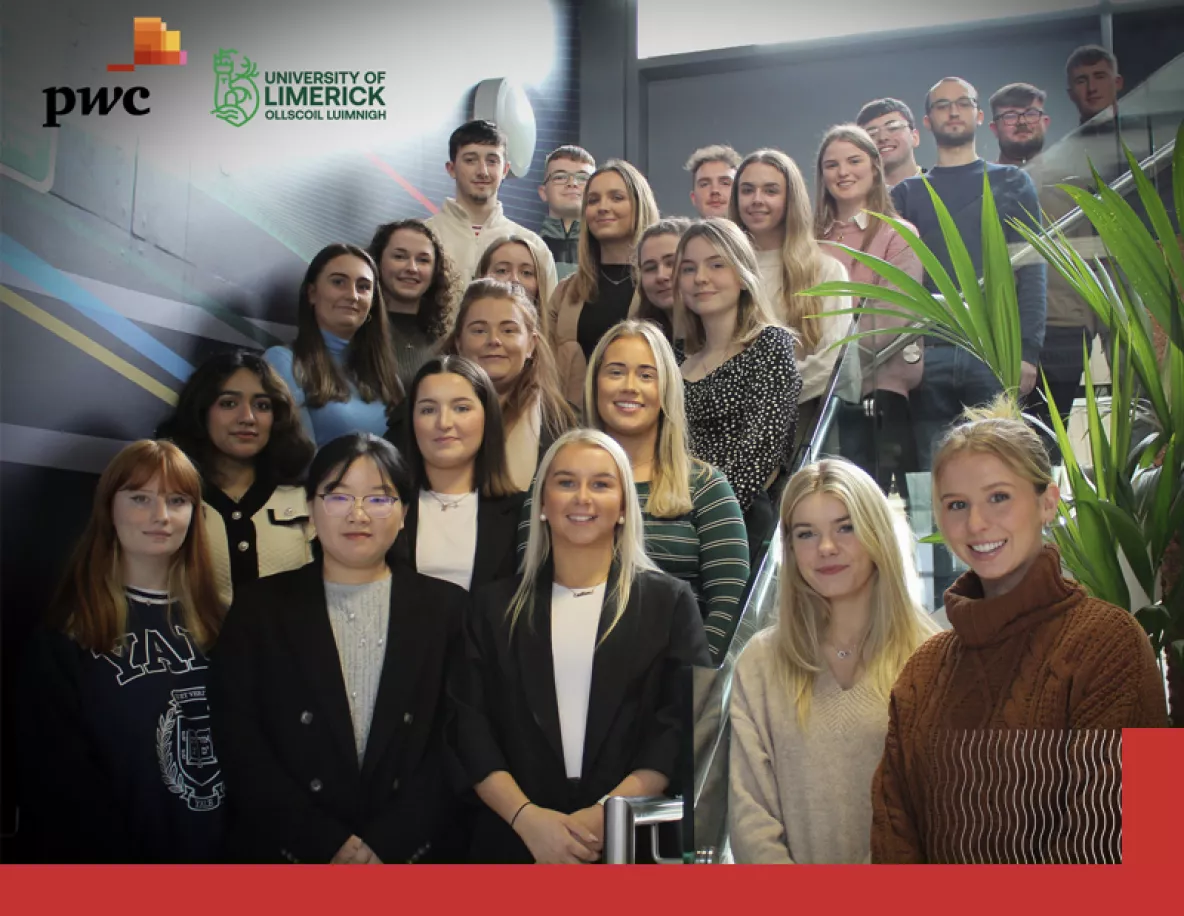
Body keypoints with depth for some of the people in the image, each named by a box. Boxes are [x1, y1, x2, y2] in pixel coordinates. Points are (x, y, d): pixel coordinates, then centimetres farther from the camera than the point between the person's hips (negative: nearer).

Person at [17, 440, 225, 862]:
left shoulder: (213, 623, 6)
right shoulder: (64, 636, -7)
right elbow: (57, 776, -12)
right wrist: (117, 859, -18)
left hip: (216, 855, 4)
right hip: (112, 855, -4)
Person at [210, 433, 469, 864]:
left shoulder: (445, 607, 0)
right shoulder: (259, 606, 1)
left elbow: (457, 742, -4)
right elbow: (240, 745, -5)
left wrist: (386, 844, -13)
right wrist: (329, 844, -12)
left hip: (415, 851, 0)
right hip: (285, 853, 0)